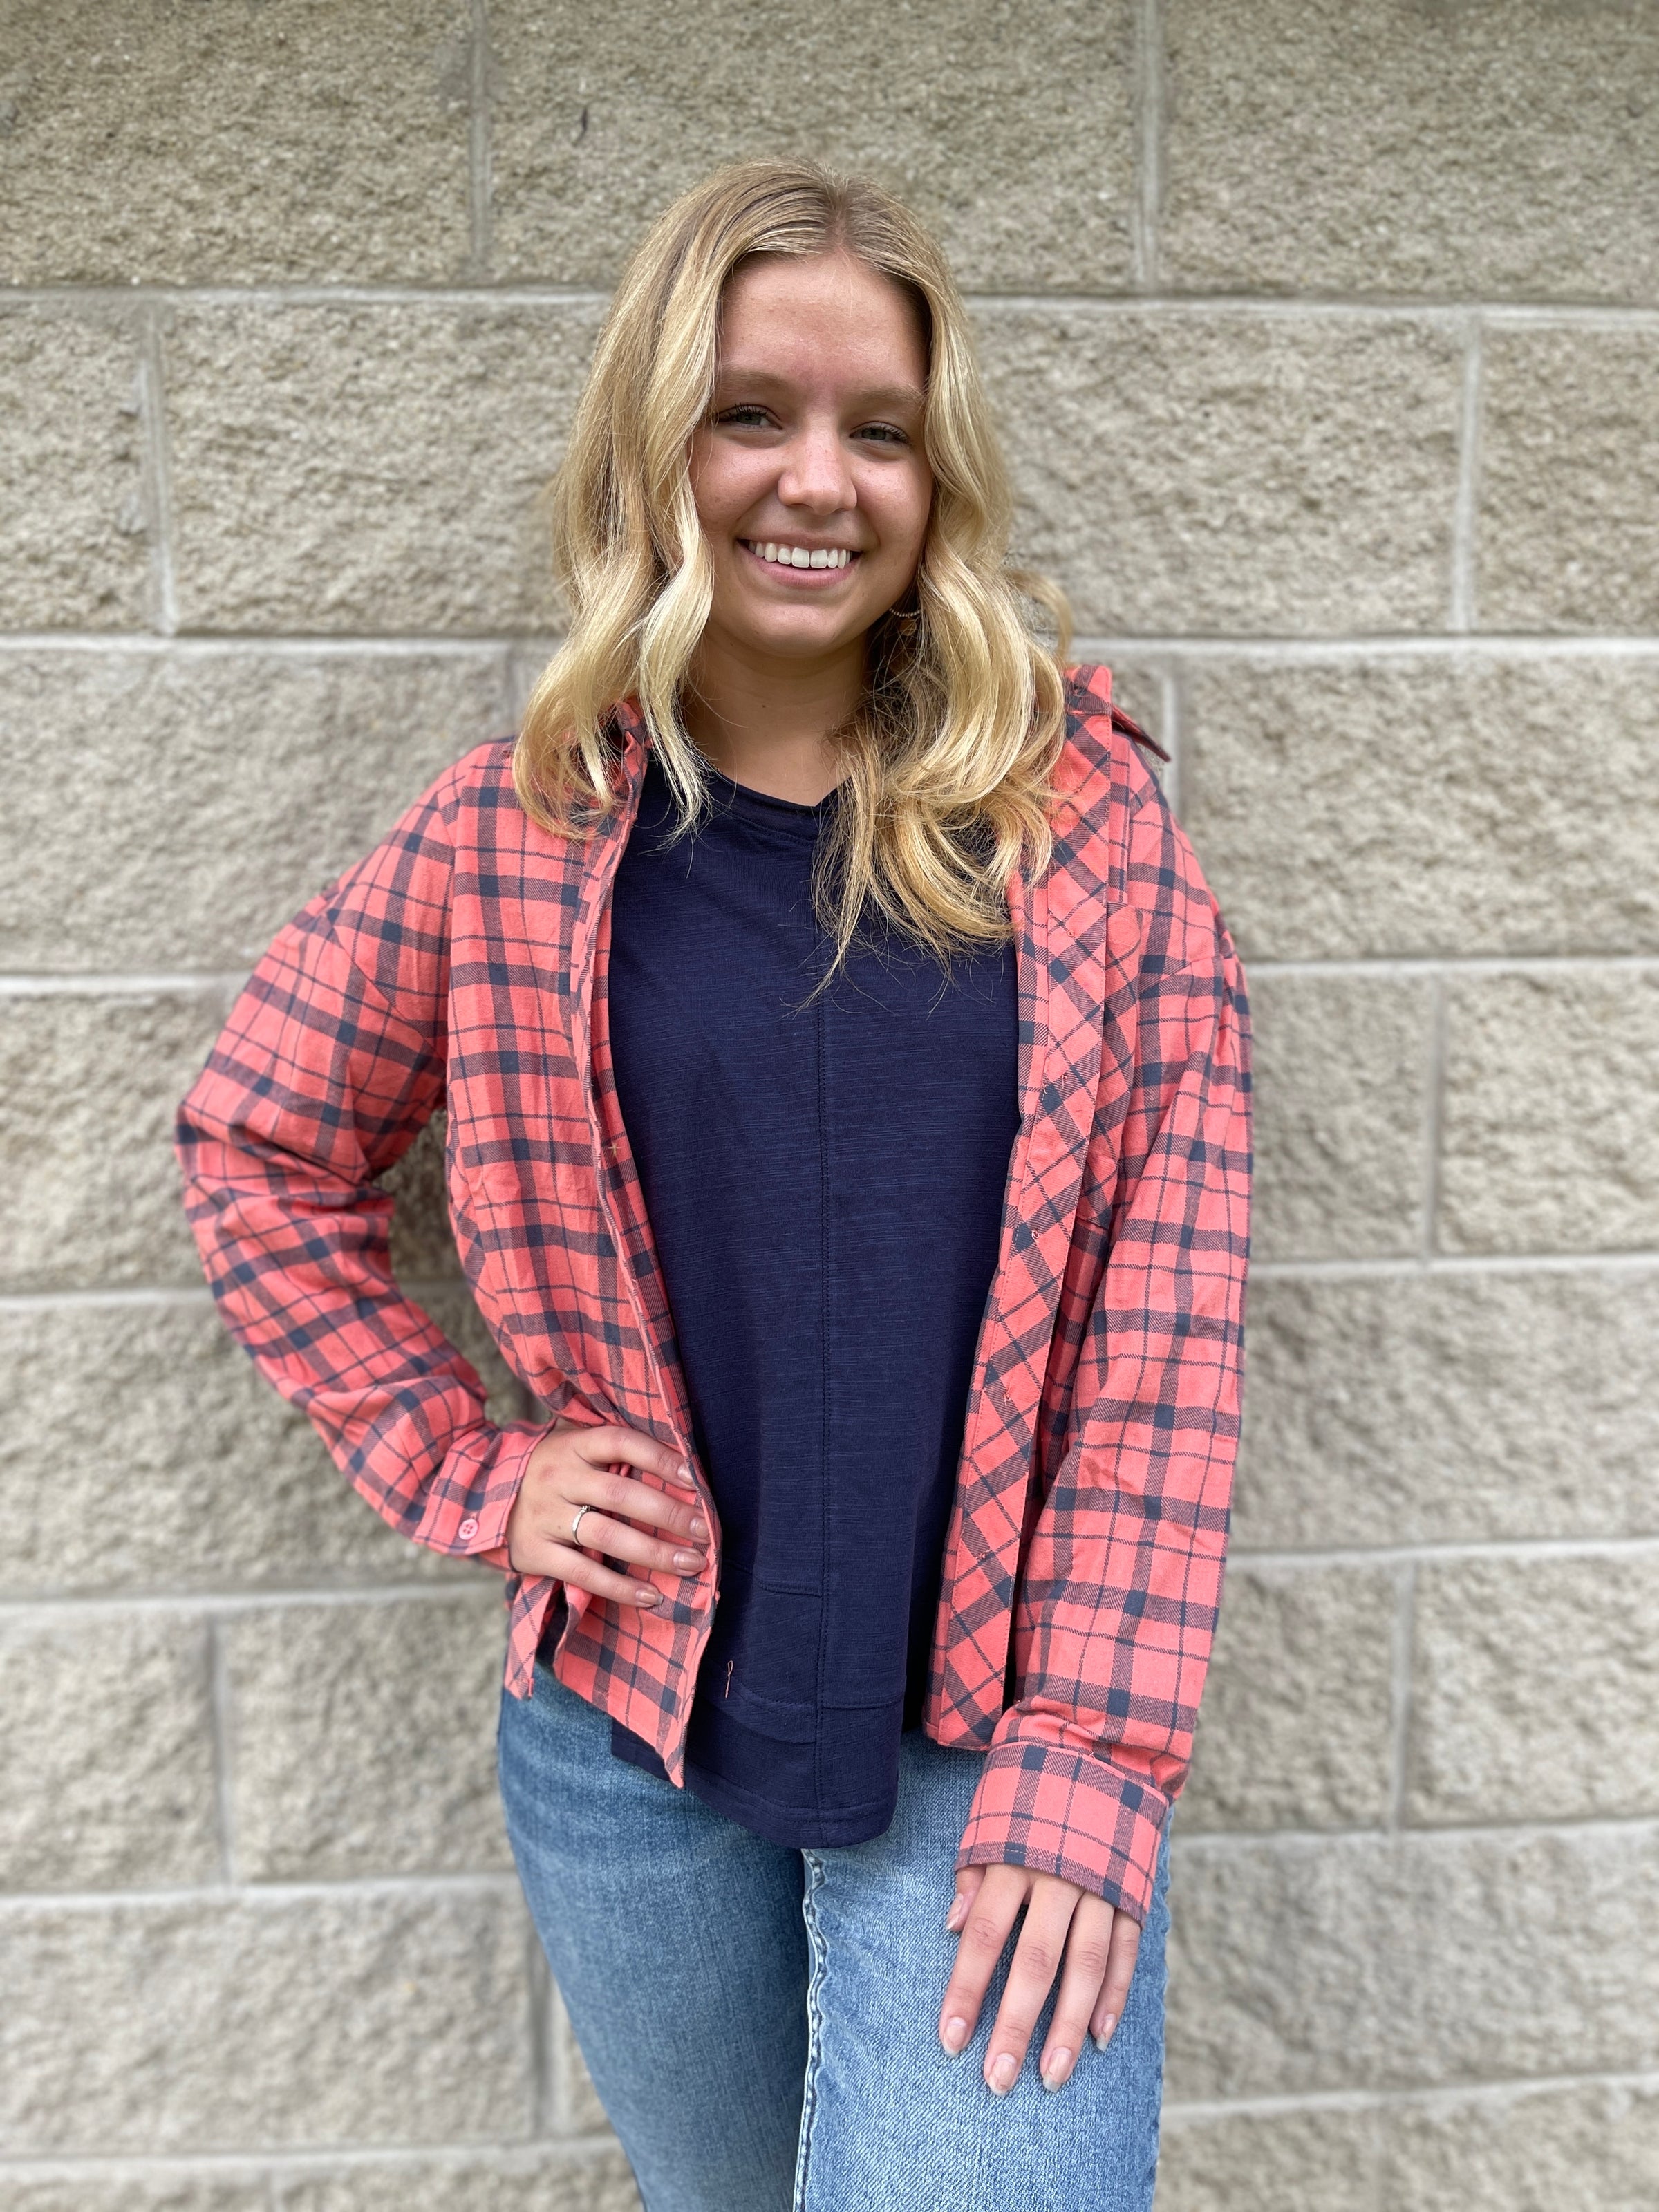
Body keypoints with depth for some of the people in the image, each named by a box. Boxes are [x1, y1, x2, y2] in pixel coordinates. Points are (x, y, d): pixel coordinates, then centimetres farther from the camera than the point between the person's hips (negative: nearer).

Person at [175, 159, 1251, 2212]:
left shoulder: (1078, 812, -7)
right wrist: (463, 1467, -2)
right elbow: (255, 1147, 7)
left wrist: (1088, 1752, -13)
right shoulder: (517, 830, -5)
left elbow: (1166, 1299, -9)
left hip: (991, 1731, -1)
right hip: (630, 1731, 2)